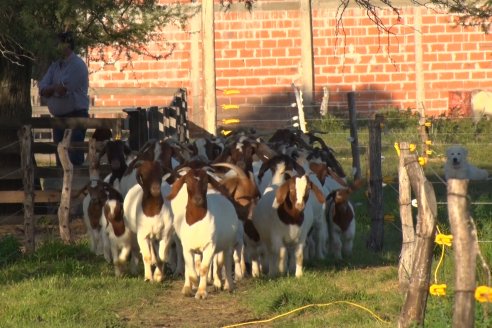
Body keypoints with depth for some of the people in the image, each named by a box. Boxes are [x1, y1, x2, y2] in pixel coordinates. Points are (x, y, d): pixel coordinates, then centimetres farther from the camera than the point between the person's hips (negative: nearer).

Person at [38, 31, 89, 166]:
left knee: (75, 159, -12)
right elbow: (42, 89, 4)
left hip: (76, 116, -8)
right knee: (60, 159, 10)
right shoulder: (55, 66, 14)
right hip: (59, 117, 8)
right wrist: (57, 88, -14)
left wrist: (50, 89, 1)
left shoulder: (77, 65, -11)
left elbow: (62, 89, -19)